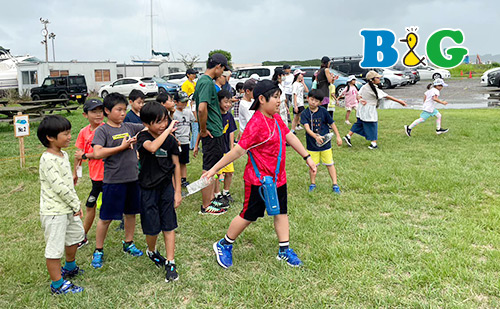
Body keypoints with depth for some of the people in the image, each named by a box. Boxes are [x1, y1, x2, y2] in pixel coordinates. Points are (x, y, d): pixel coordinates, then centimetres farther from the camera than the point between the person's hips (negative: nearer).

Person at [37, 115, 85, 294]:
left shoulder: (63, 155, 9)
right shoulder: (48, 159, -21)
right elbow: (59, 187, -24)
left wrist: (76, 203, 9)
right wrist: (76, 205, -15)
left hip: (68, 208, 10)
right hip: (54, 211, -10)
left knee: (76, 235, 25)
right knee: (55, 247, 0)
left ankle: (69, 268, 48)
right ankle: (57, 285, 14)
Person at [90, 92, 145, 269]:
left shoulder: (130, 127, 6)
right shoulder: (103, 130, -7)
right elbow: (97, 153, -19)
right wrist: (122, 147, -17)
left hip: (132, 178, 5)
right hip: (113, 180, -5)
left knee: (131, 213, 17)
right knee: (106, 217, 5)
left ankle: (128, 243, 35)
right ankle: (98, 251, 21)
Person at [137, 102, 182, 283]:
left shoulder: (170, 140, -2)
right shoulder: (143, 137, -9)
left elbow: (176, 165, 4)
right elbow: (152, 147, -34)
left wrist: (177, 191, 2)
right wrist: (168, 130, -28)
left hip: (167, 187, 2)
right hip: (148, 189, -2)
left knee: (168, 225, 3)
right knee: (152, 227, 4)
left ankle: (170, 263, 13)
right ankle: (151, 251, 36)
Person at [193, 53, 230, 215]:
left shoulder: (202, 80, 13)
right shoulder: (207, 82, -19)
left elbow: (196, 101, 27)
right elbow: (202, 108, -30)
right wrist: (203, 130, -19)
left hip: (214, 132, 10)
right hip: (212, 133, -10)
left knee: (212, 168, 18)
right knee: (209, 169, -1)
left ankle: (211, 199, 30)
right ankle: (206, 206, 9)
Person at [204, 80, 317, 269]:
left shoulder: (276, 118, 5)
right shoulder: (256, 124, -23)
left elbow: (290, 137, 15)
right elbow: (238, 150, -22)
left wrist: (307, 157, 18)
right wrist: (215, 169, -21)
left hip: (278, 178, 8)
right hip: (259, 180, -8)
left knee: (281, 212, 14)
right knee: (249, 216, 5)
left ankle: (284, 250, 28)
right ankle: (224, 246, 25)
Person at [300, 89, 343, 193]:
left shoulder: (323, 111, -5)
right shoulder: (305, 114, -8)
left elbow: (332, 124, 4)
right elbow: (307, 128, -21)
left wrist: (338, 137, 5)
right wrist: (316, 136, -37)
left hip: (325, 143, 0)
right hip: (312, 145, 0)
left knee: (330, 164, 6)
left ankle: (335, 185, 13)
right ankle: (313, 184, 29)